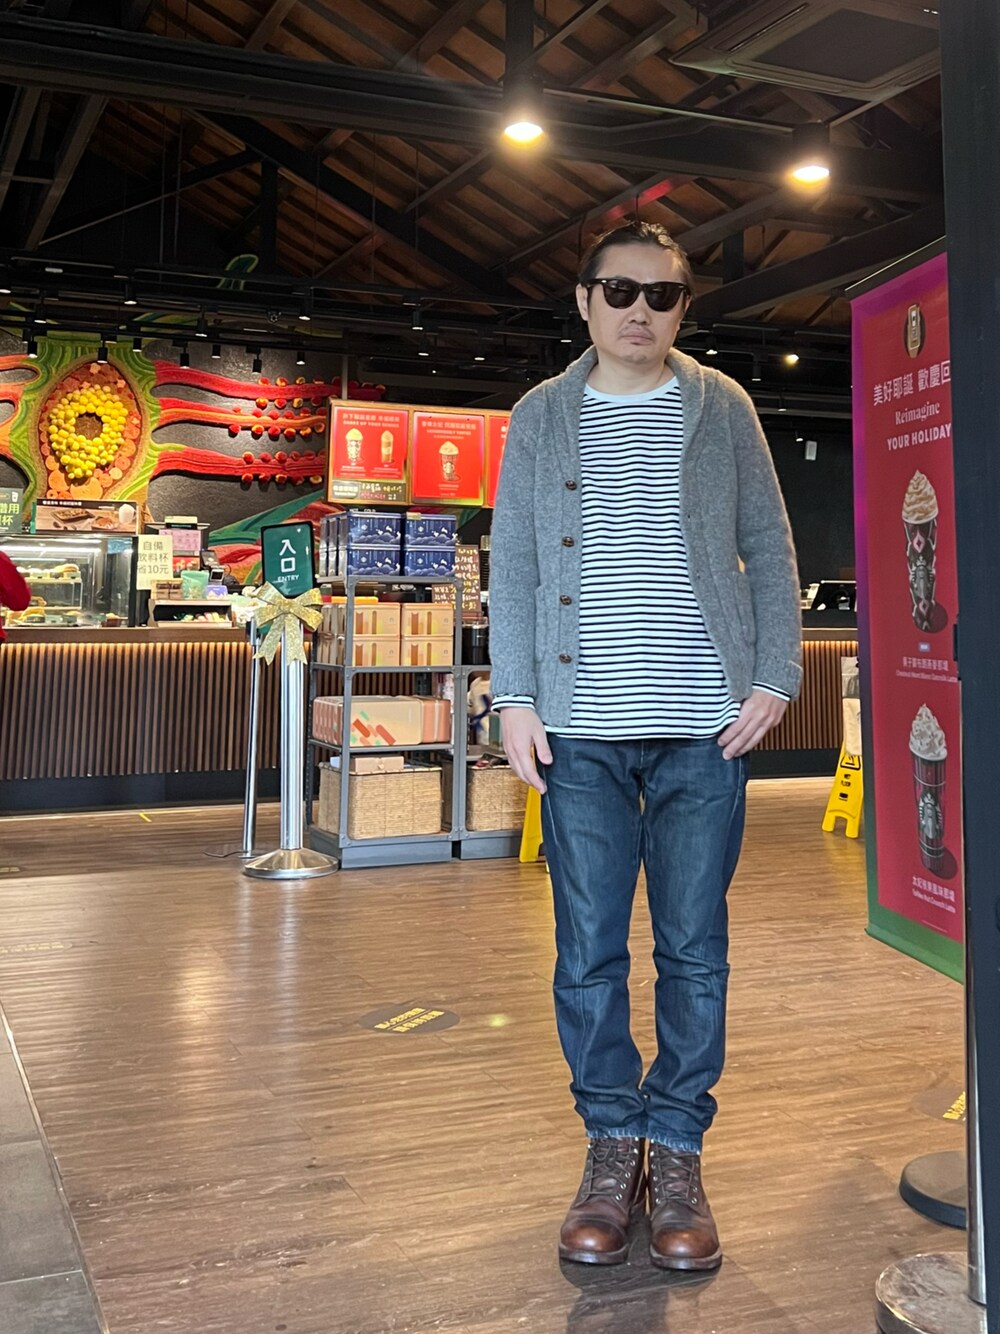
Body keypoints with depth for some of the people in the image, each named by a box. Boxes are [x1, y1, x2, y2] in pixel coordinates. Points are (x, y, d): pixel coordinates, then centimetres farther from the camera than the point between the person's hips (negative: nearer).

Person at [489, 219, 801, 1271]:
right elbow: (511, 563, 7)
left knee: (694, 949, 5)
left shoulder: (722, 408, 10)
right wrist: (514, 696, -2)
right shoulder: (541, 418, 10)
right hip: (580, 729, 0)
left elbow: (769, 549, 10)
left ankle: (678, 1152, 20)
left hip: (705, 726, 0)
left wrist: (775, 675, -2)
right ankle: (613, 1143, 20)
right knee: (589, 951, 3)